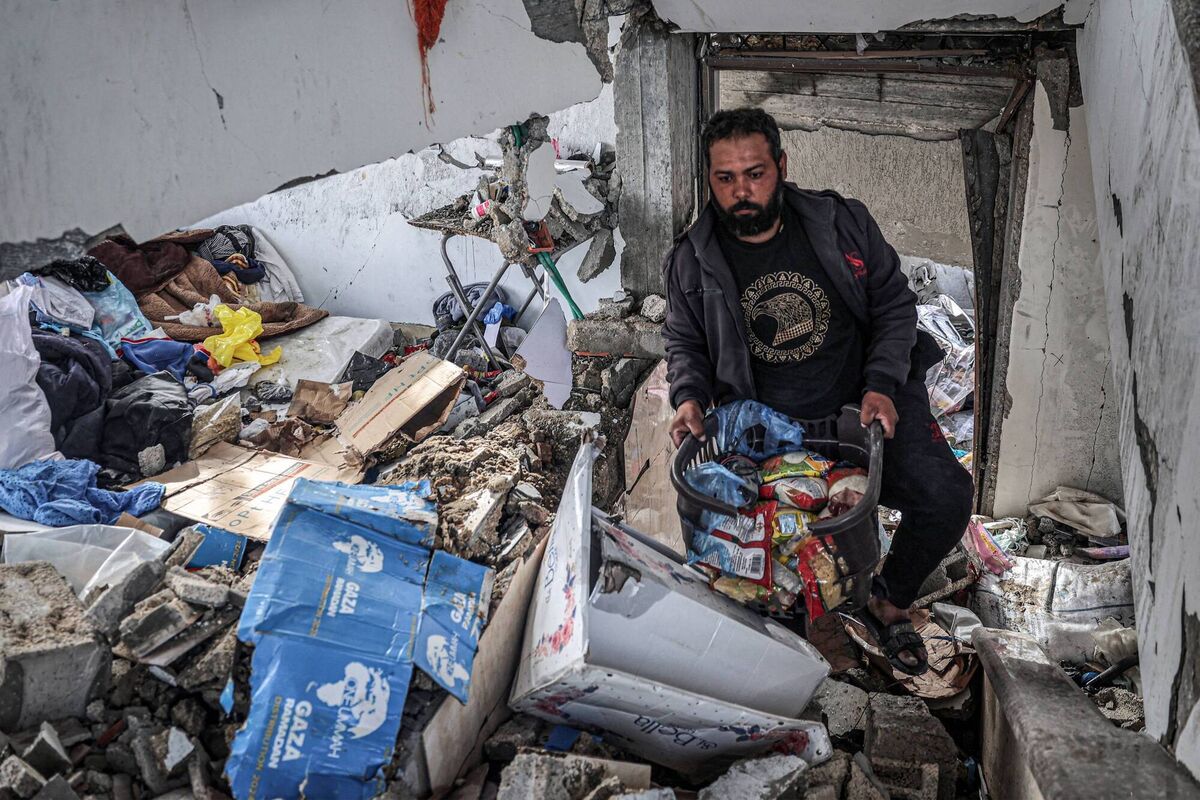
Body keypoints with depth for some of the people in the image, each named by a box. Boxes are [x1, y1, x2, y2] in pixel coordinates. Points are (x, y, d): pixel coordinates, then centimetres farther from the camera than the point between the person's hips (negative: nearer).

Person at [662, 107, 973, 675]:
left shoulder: (843, 223, -4)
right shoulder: (692, 261, -3)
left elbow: (894, 305, 4)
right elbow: (684, 343, 12)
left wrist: (882, 385, -11)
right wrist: (688, 397, -9)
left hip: (867, 402, 0)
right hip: (764, 427, 0)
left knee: (946, 497, -19)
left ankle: (889, 603, 13)